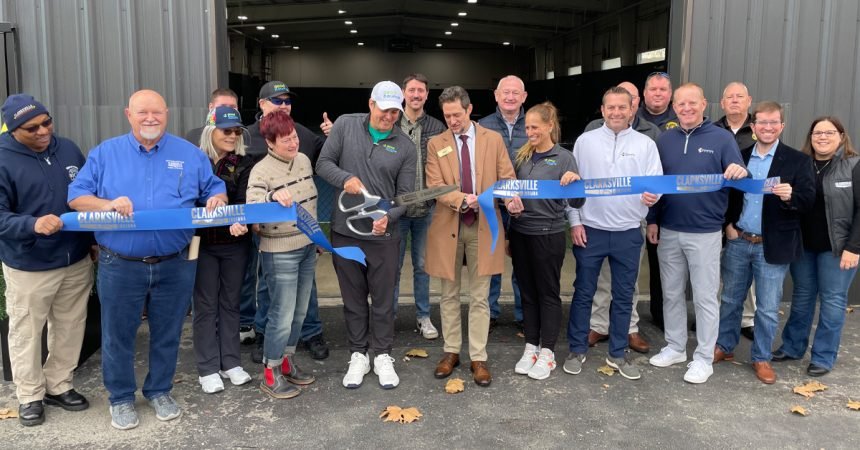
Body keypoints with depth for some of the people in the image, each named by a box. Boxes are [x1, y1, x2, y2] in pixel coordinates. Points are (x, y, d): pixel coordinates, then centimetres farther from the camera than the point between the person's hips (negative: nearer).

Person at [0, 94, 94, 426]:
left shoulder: (68, 149, 2)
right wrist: (33, 225, -35)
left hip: (77, 260, 5)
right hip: (28, 267, -4)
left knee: (69, 328, 15)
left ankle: (60, 386, 33)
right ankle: (30, 396, 28)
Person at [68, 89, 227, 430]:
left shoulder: (189, 153, 4)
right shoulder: (105, 153, 2)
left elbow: (215, 187, 9)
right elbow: (76, 196, 1)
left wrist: (216, 201, -16)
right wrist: (107, 204, -19)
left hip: (175, 265, 1)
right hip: (120, 265, -1)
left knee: (167, 334, 14)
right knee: (118, 335, 11)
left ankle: (160, 391, 34)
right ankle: (121, 398, 30)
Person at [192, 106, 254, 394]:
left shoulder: (244, 164, -1)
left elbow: (243, 200, -13)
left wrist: (238, 222, -34)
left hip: (235, 244, 2)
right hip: (201, 243, -1)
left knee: (230, 303, 12)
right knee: (205, 305, 6)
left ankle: (231, 362, 24)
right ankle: (207, 368, 15)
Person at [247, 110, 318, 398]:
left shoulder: (304, 160, 5)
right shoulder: (261, 171, -16)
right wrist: (272, 197, -45)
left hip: (307, 247, 7)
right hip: (280, 253, -7)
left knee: (299, 312, 16)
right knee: (282, 316, -1)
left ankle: (287, 362, 33)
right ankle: (270, 375, 16)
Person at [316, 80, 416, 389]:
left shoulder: (405, 146, 0)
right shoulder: (345, 125, 0)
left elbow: (405, 193, 0)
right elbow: (323, 163, 0)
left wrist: (389, 216, -20)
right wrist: (345, 178, -20)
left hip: (383, 235, 0)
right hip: (345, 231, 1)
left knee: (383, 299, 10)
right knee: (353, 298, 12)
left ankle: (382, 356, 26)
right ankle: (358, 355, 28)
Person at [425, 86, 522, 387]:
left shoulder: (493, 139, 4)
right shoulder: (436, 144, 3)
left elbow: (507, 177, 0)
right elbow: (435, 186, -6)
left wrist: (511, 199, -22)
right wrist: (463, 199, -24)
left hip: (483, 227, -1)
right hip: (448, 227, 1)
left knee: (479, 297, 5)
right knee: (449, 295, 11)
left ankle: (478, 358, 14)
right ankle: (451, 351, 25)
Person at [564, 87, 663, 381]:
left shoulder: (646, 144, 2)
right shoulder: (585, 141, 0)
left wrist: (653, 195, -23)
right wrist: (575, 222, -4)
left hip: (628, 233, 1)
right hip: (590, 230, -1)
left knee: (624, 296, 11)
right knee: (583, 292, 8)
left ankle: (617, 354, 24)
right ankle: (577, 350, 21)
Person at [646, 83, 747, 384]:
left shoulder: (722, 138, -4)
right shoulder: (665, 139, 6)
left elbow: (738, 178, -5)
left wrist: (740, 173, -29)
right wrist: (652, 220, 5)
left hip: (705, 233, -4)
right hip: (668, 231, 4)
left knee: (705, 296, 3)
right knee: (672, 293, 13)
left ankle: (704, 358, 15)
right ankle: (675, 347, 28)